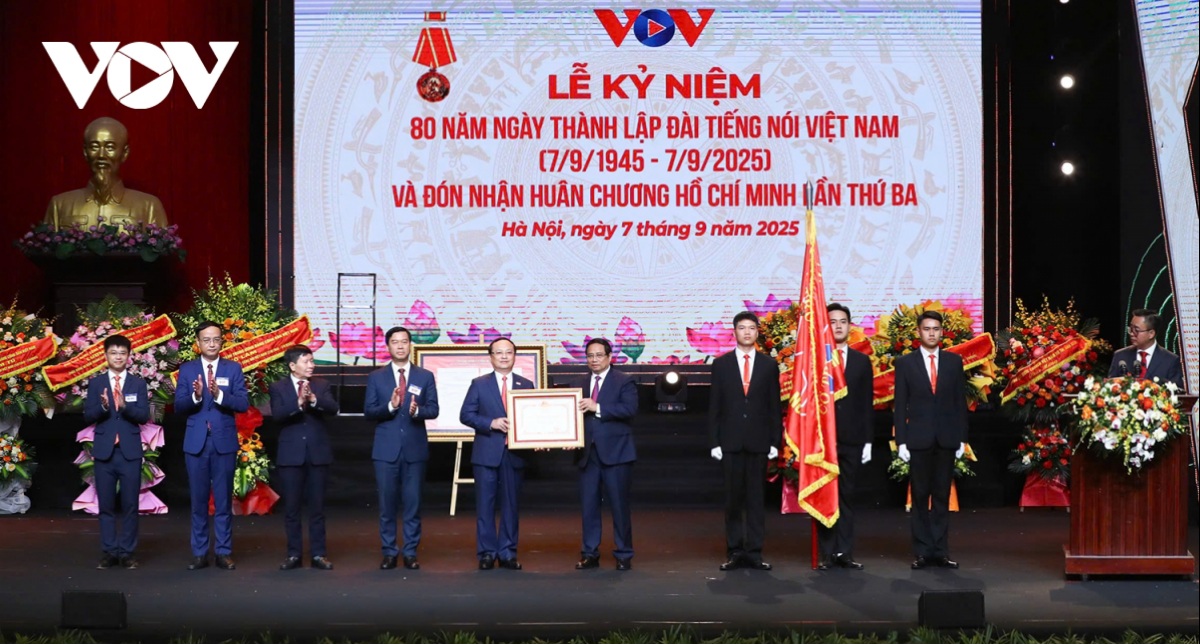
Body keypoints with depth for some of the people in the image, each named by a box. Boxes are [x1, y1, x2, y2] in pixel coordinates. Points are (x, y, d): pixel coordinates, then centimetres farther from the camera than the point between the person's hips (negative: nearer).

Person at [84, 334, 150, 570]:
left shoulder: (138, 384, 4)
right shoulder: (96, 383, 5)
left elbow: (144, 416, -5)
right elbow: (88, 417, 0)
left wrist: (124, 406, -23)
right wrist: (103, 406, -20)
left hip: (130, 451, -1)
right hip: (104, 451, 1)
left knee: (130, 504, 1)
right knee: (106, 504, 3)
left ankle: (127, 552, 6)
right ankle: (109, 552, 8)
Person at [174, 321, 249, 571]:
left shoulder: (233, 369, 3)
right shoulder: (187, 369, 5)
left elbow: (243, 404, -7)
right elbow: (178, 406, -1)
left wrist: (219, 394, -22)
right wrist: (195, 396, -20)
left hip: (224, 442, -1)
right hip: (196, 443, 1)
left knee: (223, 500, 3)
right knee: (198, 500, 5)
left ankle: (224, 552, 9)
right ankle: (199, 553, 11)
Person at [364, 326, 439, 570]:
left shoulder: (425, 376, 7)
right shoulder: (376, 378, 7)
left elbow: (433, 410, 1)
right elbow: (368, 411, 0)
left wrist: (417, 410, -21)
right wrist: (390, 406, -18)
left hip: (415, 448, 0)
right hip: (386, 448, 0)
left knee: (413, 502, 2)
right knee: (387, 502, 2)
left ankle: (411, 553, 8)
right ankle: (389, 552, 9)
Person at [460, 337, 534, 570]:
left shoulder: (526, 385, 10)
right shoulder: (479, 384, 5)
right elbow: (466, 415, 0)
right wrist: (491, 423, -14)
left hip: (515, 453, 1)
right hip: (487, 452, -1)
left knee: (511, 504, 5)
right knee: (485, 503, 0)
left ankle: (508, 552, 11)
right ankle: (487, 553, 6)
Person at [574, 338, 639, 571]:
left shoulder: (624, 381, -1)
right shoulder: (582, 384, 14)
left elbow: (630, 408, -15)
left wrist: (598, 408, -19)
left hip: (615, 453, -4)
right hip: (588, 453, 4)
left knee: (619, 505, 0)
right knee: (588, 505, 5)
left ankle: (623, 555, 9)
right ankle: (590, 554, 12)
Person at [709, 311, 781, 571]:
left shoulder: (769, 365, 7)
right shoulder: (721, 364, 7)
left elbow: (775, 406, 6)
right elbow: (714, 406, 6)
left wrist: (775, 441, 0)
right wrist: (714, 441, -1)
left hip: (759, 441, 0)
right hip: (731, 441, 0)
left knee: (756, 498, 1)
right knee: (733, 498, 2)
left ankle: (754, 552, 3)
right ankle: (734, 552, 6)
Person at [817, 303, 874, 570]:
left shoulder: (862, 361, 10)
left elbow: (867, 403, 10)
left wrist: (867, 441, 5)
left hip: (852, 440, 2)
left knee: (846, 496, 5)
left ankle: (845, 552, 7)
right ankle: (827, 553, 4)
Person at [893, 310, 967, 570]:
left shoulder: (954, 362, 8)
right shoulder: (905, 363, 3)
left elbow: (960, 402, 8)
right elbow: (900, 404, 1)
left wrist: (962, 438, 2)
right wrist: (901, 441, -5)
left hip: (947, 439, 1)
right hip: (918, 439, -1)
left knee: (942, 497, 4)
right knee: (920, 497, 2)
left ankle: (940, 551, 7)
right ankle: (923, 552, 5)